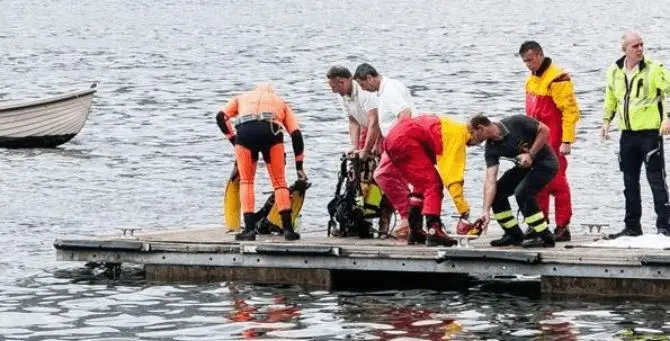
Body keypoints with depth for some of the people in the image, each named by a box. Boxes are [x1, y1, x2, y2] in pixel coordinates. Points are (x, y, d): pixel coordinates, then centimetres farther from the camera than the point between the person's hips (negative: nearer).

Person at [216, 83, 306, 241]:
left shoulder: (242, 98, 36)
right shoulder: (281, 102, 36)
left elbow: (221, 117, 17)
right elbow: (296, 134, 24)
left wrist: (233, 139, 24)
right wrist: (299, 166, 25)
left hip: (244, 131, 0)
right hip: (271, 132, 0)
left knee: (246, 182, 13)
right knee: (279, 181, 13)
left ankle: (249, 229, 3)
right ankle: (288, 228, 6)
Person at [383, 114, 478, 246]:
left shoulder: (454, 128, 19)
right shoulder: (458, 135, -10)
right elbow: (453, 174, -16)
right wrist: (463, 207, -15)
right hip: (405, 140, -10)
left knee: (422, 186, 17)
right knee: (433, 184, -11)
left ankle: (415, 231, 19)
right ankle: (434, 232, -21)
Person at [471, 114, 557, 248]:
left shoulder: (515, 123, -25)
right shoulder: (491, 149, -10)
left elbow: (544, 130, -18)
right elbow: (490, 180, -18)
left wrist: (530, 155, -24)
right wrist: (486, 211, -28)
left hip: (544, 163, -7)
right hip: (524, 166, 7)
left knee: (522, 192, -26)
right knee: (497, 192, 0)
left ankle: (545, 238, -18)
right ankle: (514, 235, 15)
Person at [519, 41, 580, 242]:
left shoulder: (557, 78, -15)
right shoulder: (532, 79, 14)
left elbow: (571, 110, -18)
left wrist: (567, 141, -22)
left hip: (553, 140, -9)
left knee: (556, 182, -8)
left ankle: (563, 227, -5)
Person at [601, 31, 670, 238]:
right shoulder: (614, 71, 7)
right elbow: (611, 97, 20)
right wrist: (606, 121, 13)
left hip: (650, 132, -5)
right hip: (627, 134, 5)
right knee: (630, 182, 11)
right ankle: (632, 226, 19)